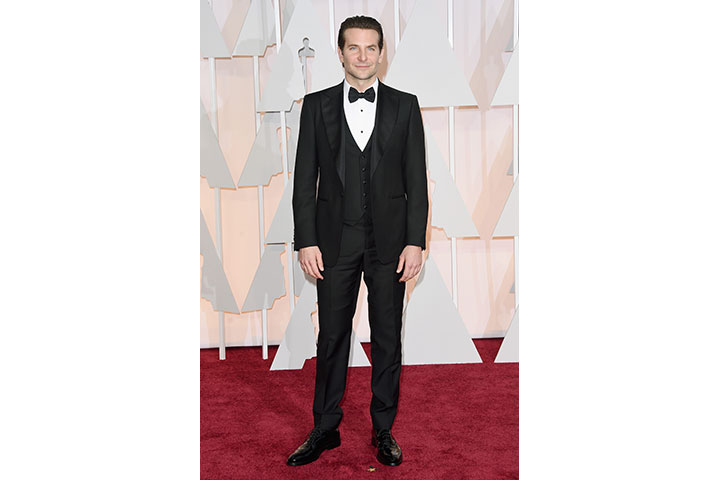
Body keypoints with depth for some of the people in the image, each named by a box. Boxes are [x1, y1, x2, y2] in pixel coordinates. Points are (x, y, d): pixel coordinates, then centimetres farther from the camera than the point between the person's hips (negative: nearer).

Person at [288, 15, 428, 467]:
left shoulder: (405, 105, 4)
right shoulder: (317, 105, 5)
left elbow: (416, 178, 2)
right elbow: (305, 177, 2)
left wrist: (416, 241, -5)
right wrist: (306, 240, -5)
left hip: (389, 239, 0)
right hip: (335, 239, 0)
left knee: (388, 337, 9)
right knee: (332, 336, 8)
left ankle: (384, 430, 25)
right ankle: (325, 429, 24)